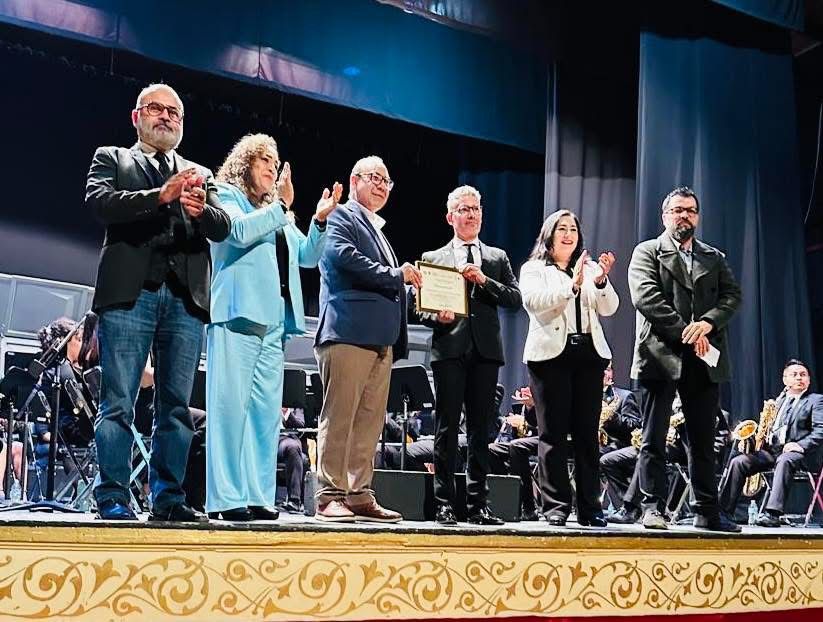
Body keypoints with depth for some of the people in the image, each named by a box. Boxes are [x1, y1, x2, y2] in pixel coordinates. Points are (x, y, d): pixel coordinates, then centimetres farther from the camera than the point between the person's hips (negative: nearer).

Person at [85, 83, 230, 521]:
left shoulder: (200, 175, 23)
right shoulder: (111, 158, 16)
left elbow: (222, 228, 8)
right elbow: (98, 201, -4)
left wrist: (201, 209, -15)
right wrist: (160, 196, -17)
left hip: (186, 299, 3)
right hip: (130, 293, -3)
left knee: (176, 404, 2)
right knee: (118, 403, -4)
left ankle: (168, 497, 7)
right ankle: (112, 498, 1)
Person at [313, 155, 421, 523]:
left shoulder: (378, 230, 29)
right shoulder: (340, 217, 3)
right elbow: (345, 258, -17)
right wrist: (396, 275, -8)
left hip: (381, 338, 9)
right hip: (348, 332, -9)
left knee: (370, 421, 7)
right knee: (339, 417, -7)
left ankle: (359, 496, 11)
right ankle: (329, 496, -4)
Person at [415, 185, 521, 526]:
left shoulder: (497, 258, 17)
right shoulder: (433, 258, 13)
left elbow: (515, 299, 5)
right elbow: (421, 308, 9)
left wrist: (484, 280, -7)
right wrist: (437, 317, -12)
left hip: (485, 350, 2)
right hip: (449, 349, -2)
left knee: (480, 429, 4)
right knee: (447, 428, -2)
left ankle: (477, 505, 9)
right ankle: (444, 504, 2)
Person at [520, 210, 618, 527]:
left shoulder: (591, 269, 18)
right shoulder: (534, 269, 9)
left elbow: (609, 308, 7)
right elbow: (534, 301, -11)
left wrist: (601, 280, -12)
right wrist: (572, 285, -21)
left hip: (589, 355, 3)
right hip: (551, 354, -3)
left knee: (587, 432, 2)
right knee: (553, 432, -4)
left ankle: (590, 507, 5)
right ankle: (555, 506, -1)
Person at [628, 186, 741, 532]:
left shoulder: (715, 258, 19)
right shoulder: (647, 252, 6)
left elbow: (732, 296, 6)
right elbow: (645, 297, -9)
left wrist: (707, 323, -13)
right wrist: (685, 331, -14)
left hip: (703, 360, 4)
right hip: (661, 356, -4)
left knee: (703, 441, 7)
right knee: (654, 439, -1)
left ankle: (707, 512, 13)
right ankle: (653, 508, 4)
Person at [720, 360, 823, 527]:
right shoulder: (779, 400, 25)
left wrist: (802, 445, -21)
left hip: (796, 452, -6)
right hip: (771, 449, 6)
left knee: (784, 460, -40)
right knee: (738, 462, -16)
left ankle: (773, 514, -48)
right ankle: (725, 511, -18)